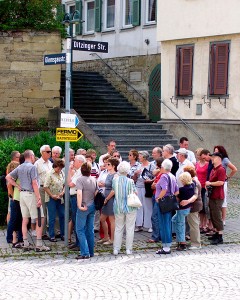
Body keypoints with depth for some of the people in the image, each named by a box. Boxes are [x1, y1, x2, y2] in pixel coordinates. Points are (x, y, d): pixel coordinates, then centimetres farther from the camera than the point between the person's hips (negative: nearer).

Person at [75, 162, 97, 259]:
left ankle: (85, 253, -8)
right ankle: (91, 252, 17)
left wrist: (80, 206, -22)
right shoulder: (94, 179, 6)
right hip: (92, 206, 6)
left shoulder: (80, 179, -14)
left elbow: (79, 193, -24)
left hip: (84, 207, -6)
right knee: (90, 230, 13)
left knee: (80, 230, -1)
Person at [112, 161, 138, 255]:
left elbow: (114, 191, 6)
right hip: (130, 207, -3)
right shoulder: (130, 181, -14)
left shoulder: (115, 180, -6)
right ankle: (128, 249, 7)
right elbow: (135, 193, -5)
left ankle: (116, 249, 10)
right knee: (130, 228, 6)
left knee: (118, 228, 12)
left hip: (118, 207, 3)